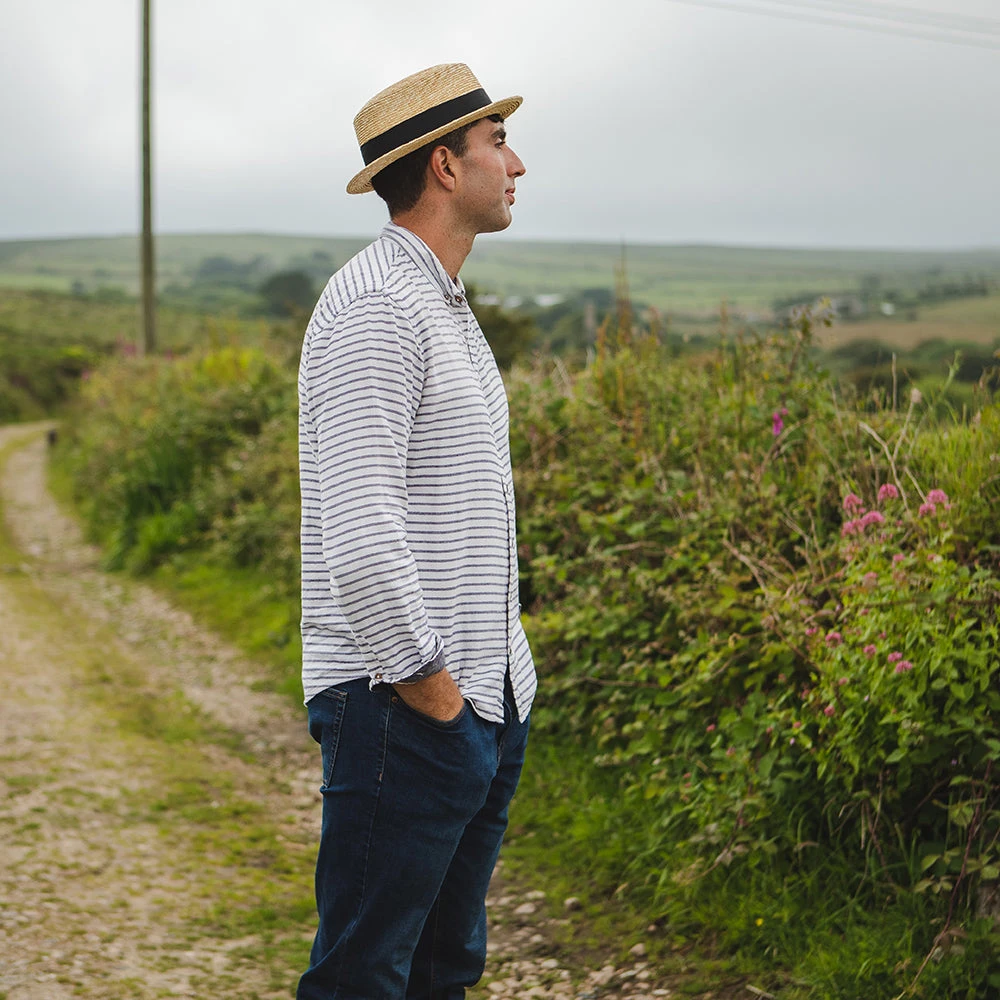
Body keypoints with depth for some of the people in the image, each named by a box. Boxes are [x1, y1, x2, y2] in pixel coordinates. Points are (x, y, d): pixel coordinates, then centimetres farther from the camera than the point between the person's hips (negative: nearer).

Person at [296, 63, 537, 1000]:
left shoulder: (446, 307, 18)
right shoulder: (374, 307, -15)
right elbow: (359, 527, -24)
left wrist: (502, 687, 17)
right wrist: (427, 690, -18)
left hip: (484, 709, 10)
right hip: (404, 712, -10)